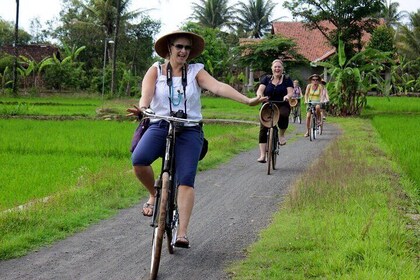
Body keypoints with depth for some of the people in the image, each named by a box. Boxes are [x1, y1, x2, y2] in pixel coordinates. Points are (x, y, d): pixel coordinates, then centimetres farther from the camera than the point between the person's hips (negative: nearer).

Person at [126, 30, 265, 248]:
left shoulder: (196, 71, 7)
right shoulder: (156, 70, 8)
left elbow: (218, 87, -7)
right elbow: (146, 93, -9)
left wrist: (247, 100, -22)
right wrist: (142, 108, -33)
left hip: (189, 130, 0)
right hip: (159, 126, 0)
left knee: (186, 180, -15)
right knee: (138, 159, -27)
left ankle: (182, 233, -16)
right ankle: (154, 194, 3)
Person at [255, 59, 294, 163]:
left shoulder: (287, 79, 7)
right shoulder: (266, 79, 9)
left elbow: (290, 92, -3)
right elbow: (260, 89, -3)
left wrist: (287, 96, -27)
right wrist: (260, 95, -27)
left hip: (282, 106, -1)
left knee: (283, 115, -37)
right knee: (263, 129, -13)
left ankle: (282, 135, -8)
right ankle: (262, 155, -11)